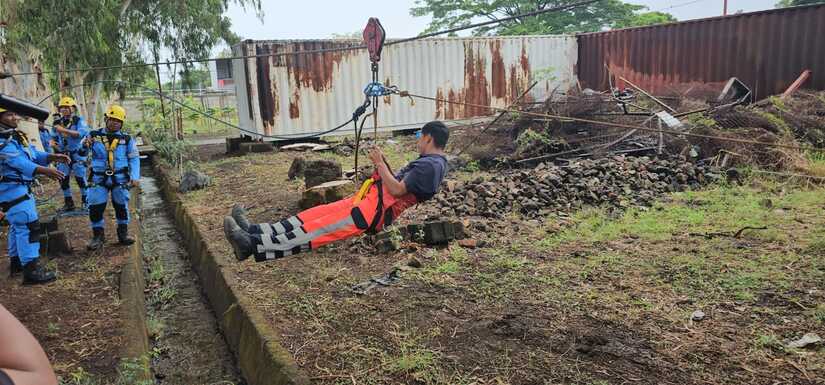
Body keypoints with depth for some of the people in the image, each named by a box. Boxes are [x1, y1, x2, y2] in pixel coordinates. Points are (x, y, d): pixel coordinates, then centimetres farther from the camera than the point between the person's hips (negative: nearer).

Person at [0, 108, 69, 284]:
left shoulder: (18, 136, 12)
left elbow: (33, 154, 9)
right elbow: (18, 162, -30)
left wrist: (53, 157, -9)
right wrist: (44, 170, -43)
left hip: (22, 187, 10)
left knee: (18, 225, 20)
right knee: (28, 225, -14)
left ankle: (16, 263, 33)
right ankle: (31, 270, -15)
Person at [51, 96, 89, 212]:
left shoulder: (79, 120, -6)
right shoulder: (58, 122, 10)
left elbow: (82, 133, -25)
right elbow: (54, 137, 22)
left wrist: (64, 130, -30)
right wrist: (53, 142, -1)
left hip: (77, 154, -5)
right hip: (63, 154, 5)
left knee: (81, 178, -3)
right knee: (63, 179, 5)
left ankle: (85, 200, 10)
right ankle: (68, 202, 15)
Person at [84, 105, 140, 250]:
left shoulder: (127, 139, 4)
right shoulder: (94, 135, 3)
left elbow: (134, 158, 5)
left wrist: (135, 177, -6)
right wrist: (86, 145, -23)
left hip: (120, 178, 1)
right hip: (98, 178, 0)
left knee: (122, 205, 6)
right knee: (95, 207, -4)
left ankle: (123, 233, 21)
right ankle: (98, 235, 8)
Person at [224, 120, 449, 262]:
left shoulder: (430, 164, -10)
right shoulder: (429, 161, 23)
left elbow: (397, 190, -18)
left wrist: (380, 164, -9)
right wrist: (383, 164, 17)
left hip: (377, 209, -10)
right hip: (373, 201, 10)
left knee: (320, 229, -15)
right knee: (318, 215, -1)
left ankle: (254, 246, -18)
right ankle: (255, 232, -5)